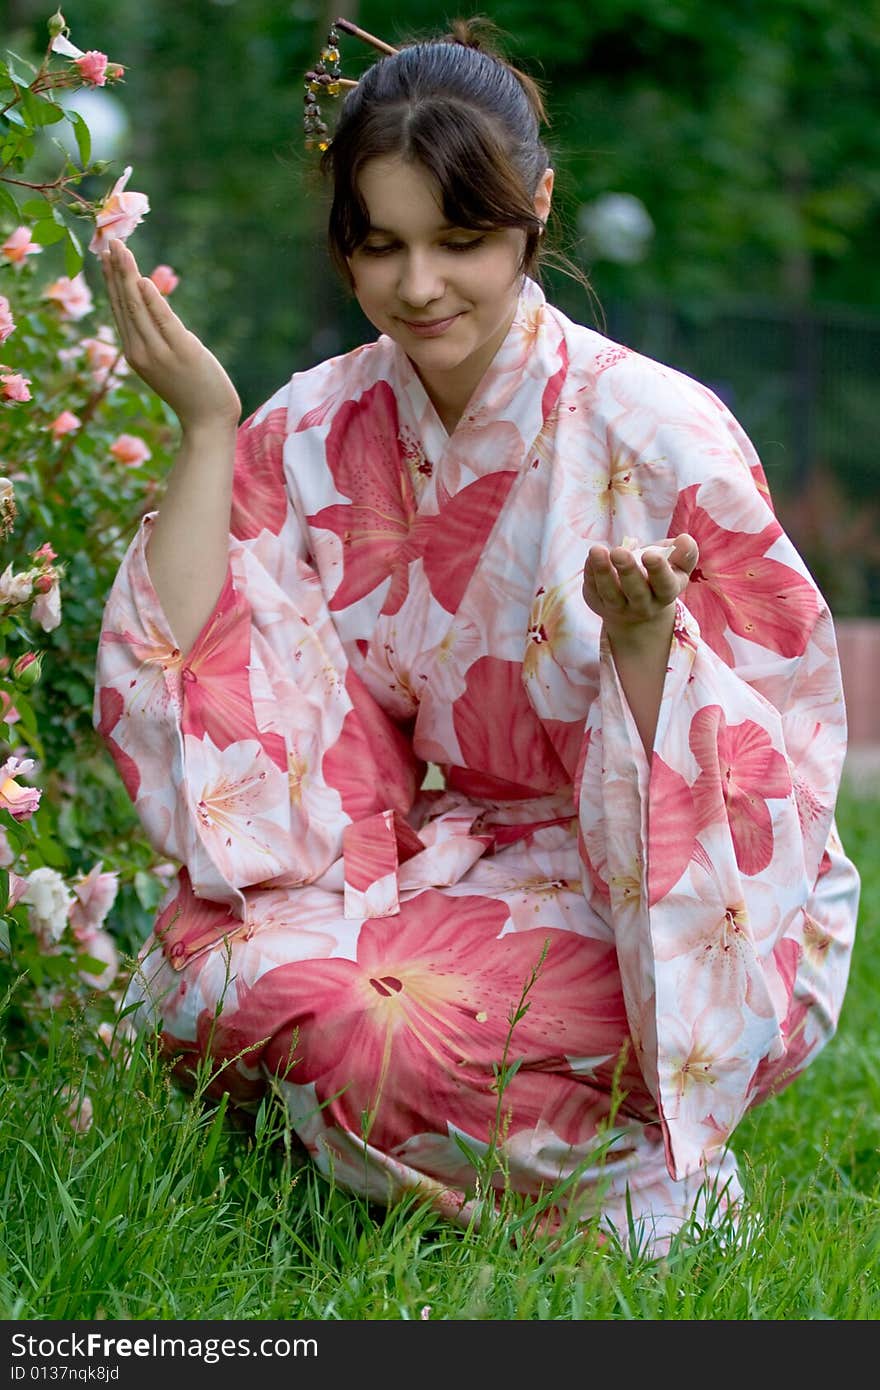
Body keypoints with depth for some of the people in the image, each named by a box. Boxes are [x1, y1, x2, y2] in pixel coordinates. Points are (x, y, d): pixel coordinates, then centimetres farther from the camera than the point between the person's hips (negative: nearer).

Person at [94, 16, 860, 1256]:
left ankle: (648, 1177, -2)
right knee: (211, 958, -26)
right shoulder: (311, 434, -1)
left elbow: (746, 780, -12)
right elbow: (188, 691, -9)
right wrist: (205, 429, -13)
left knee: (393, 1028, -31)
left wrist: (643, 634, -33)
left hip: (668, 909, -4)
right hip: (434, 862, 4)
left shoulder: (657, 435, -14)